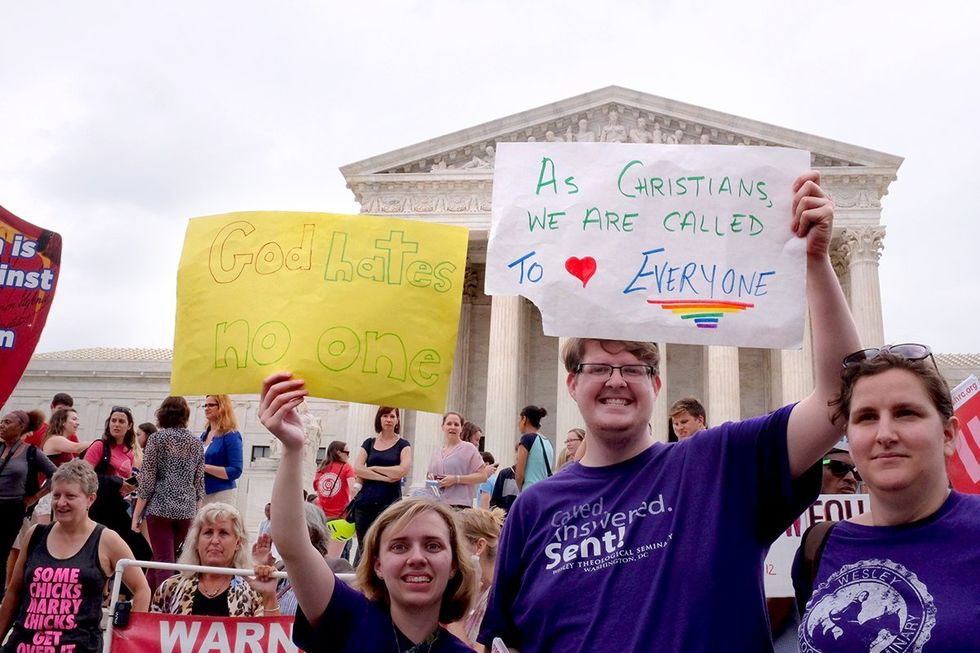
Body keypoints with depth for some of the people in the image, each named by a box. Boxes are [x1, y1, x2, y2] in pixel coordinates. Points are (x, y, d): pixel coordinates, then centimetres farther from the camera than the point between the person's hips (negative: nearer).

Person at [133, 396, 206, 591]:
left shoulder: (157, 438, -4)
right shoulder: (196, 442, 8)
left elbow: (147, 480, -6)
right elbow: (199, 483, 9)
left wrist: (136, 515, -1)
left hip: (160, 508, -4)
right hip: (187, 510, 4)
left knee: (164, 562, -2)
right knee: (160, 558, 19)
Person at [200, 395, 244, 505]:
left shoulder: (231, 435, -8)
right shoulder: (204, 435, 14)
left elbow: (235, 471, -14)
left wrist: (204, 467, -19)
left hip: (221, 493, -7)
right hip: (201, 493, 7)